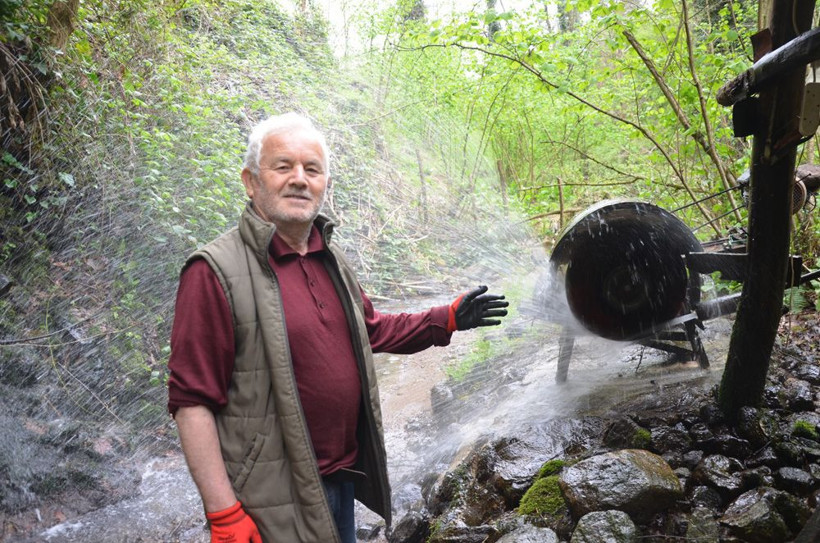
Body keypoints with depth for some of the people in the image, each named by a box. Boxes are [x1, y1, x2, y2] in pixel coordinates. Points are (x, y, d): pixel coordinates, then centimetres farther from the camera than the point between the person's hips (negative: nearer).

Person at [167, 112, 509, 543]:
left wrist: (447, 320, 12)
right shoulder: (215, 272, -17)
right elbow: (192, 402, -19)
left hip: (345, 478, 7)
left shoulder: (330, 260, 7)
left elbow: (372, 330, 22)